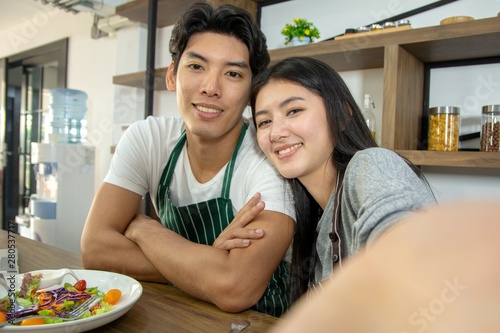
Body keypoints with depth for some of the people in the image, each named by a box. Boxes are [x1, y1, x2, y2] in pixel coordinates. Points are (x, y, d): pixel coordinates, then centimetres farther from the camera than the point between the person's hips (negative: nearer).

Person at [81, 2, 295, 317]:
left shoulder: (274, 155, -20)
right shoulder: (146, 138, -8)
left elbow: (235, 289, -30)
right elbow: (95, 248, -13)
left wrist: (142, 227, -17)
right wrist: (210, 264, -22)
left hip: (257, 322, -2)